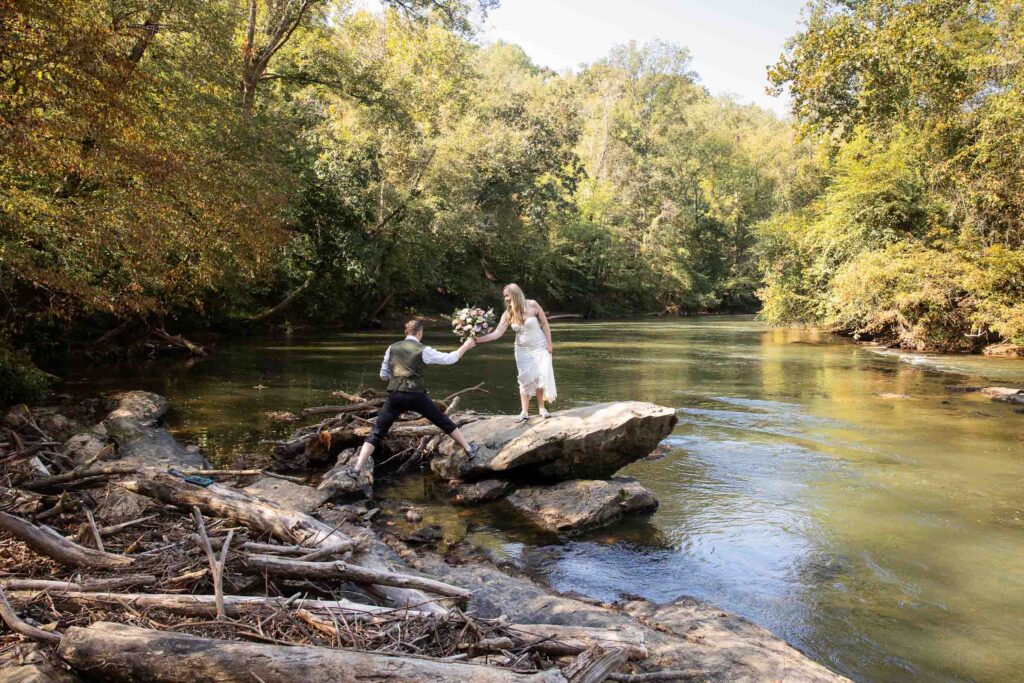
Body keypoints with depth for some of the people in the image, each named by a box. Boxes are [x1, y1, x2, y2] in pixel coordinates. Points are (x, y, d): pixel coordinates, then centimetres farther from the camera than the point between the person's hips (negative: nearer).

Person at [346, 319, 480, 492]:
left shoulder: (392, 348, 9)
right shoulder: (423, 350, 0)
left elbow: (383, 376, 14)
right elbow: (449, 359, 7)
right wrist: (465, 346, 21)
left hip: (395, 395, 2)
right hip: (416, 396, -2)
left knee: (377, 433, 6)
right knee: (444, 421, 17)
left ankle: (356, 469, -4)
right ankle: (468, 449, 29)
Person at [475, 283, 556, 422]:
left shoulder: (532, 305, -15)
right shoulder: (508, 314, -7)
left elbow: (545, 324, -7)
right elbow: (497, 333, -11)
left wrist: (549, 343, -9)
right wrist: (478, 339, -22)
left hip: (540, 347, -2)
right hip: (523, 350, 3)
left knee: (542, 377, -2)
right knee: (525, 379, 1)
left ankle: (541, 408, 9)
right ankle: (525, 412, 3)